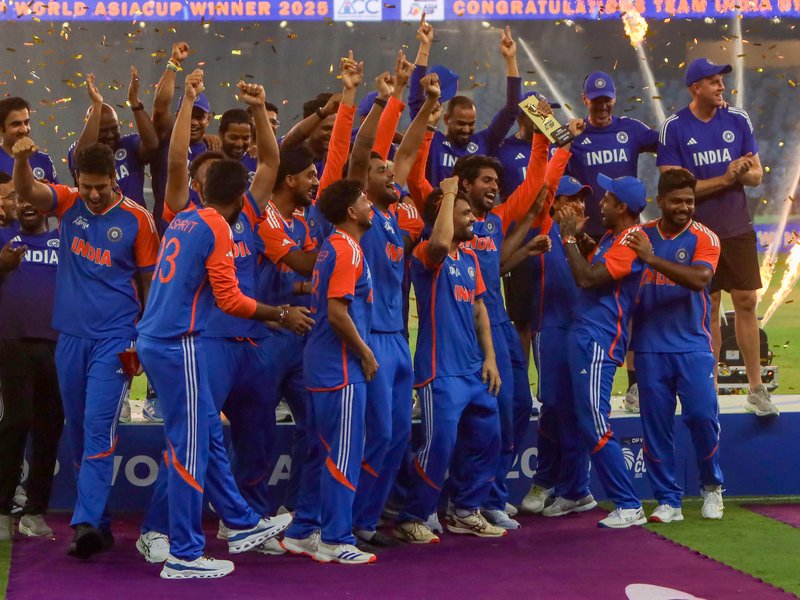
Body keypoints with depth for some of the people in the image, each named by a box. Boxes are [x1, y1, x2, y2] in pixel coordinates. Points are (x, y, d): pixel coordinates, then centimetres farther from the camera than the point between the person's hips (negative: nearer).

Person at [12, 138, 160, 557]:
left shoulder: (136, 219, -3)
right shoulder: (67, 204, 5)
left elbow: (149, 281, 3)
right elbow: (26, 192, -13)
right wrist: (21, 160, -34)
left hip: (114, 338, -4)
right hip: (70, 337, 4)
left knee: (99, 429, -15)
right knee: (78, 433, 10)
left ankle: (87, 521, -19)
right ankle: (99, 523, 20)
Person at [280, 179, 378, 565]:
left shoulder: (332, 247, 15)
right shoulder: (348, 250, -14)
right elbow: (337, 312, -22)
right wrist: (365, 354, -12)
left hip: (323, 364, 10)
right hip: (342, 368, -10)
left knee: (322, 452, 14)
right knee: (343, 455, -4)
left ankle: (302, 532, 20)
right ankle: (335, 541, 2)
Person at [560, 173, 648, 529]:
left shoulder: (631, 241, -16)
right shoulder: (611, 237, 15)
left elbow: (588, 278, -22)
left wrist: (569, 237, -13)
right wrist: (576, 236, 13)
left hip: (599, 341, -10)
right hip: (584, 336, 10)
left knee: (595, 424, -13)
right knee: (584, 421, 17)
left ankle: (629, 507, -10)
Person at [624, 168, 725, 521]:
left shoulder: (704, 238, -1)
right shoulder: (639, 236, 7)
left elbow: (699, 279, -20)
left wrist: (652, 259, -27)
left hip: (693, 346, -2)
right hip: (650, 348, 2)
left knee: (703, 416, -6)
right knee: (656, 423, 2)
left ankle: (711, 487, 19)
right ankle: (668, 501, 11)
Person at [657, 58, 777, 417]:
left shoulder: (738, 120, 3)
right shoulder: (673, 128, -7)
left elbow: (756, 174, 6)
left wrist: (742, 172, -17)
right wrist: (724, 179, -17)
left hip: (738, 229, 3)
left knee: (746, 304, 4)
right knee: (708, 310, 4)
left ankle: (756, 389, 11)